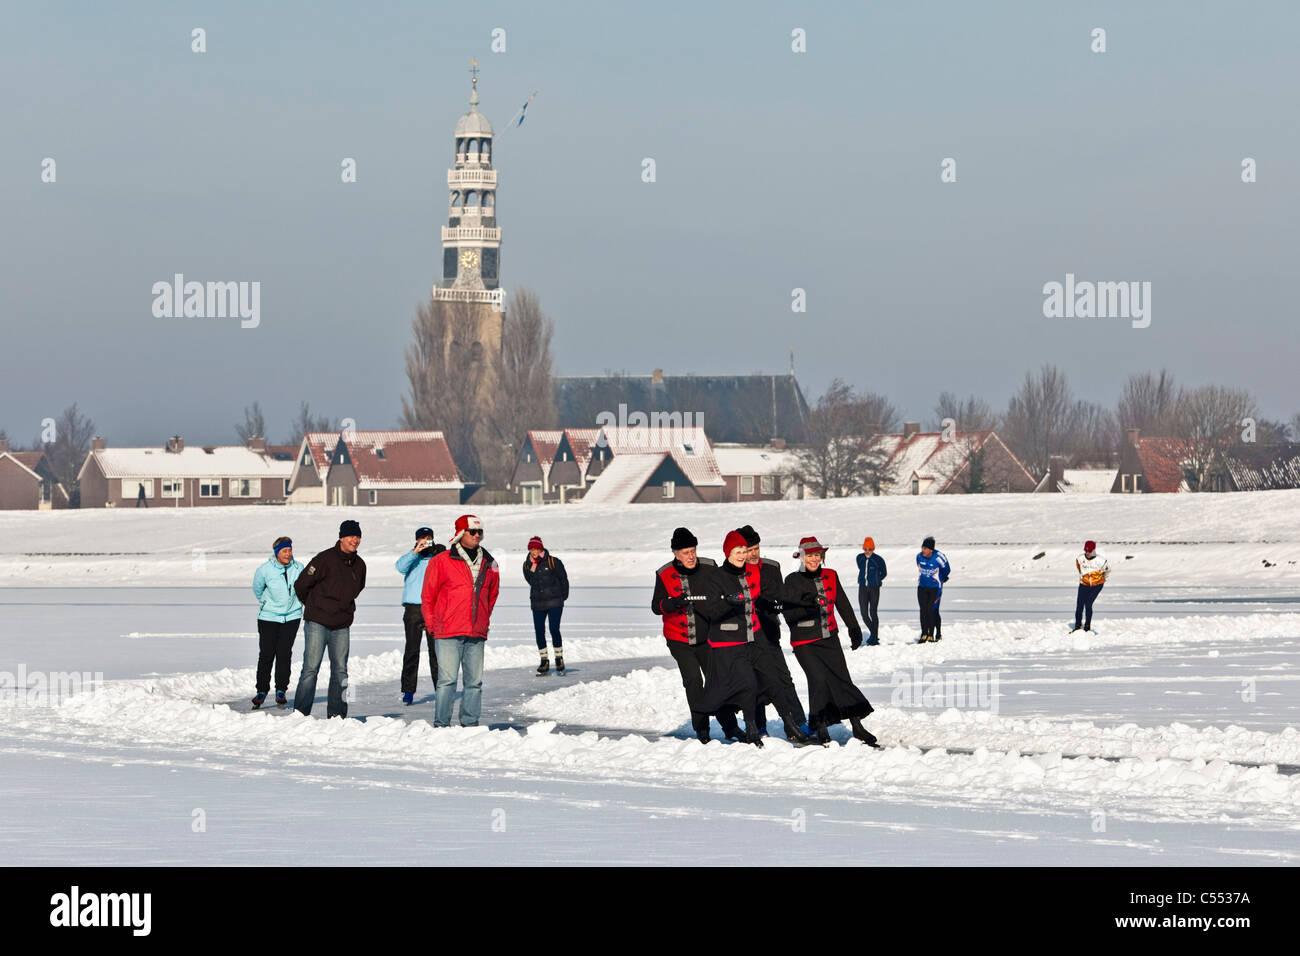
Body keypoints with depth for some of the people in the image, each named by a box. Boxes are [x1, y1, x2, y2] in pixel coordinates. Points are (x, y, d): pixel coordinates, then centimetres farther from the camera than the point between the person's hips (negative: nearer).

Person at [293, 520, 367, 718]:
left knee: (340, 670, 4)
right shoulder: (325, 559, -12)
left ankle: (337, 713, 10)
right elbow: (301, 585, -5)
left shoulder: (359, 565, 7)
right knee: (311, 668, -8)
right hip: (317, 624, -5)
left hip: (342, 625, 5)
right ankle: (301, 712, -5)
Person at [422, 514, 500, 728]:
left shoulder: (489, 564, 10)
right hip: (448, 633, -5)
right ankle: (441, 725, -6)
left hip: (477, 634, 5)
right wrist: (432, 626, 3)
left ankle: (470, 723, 12)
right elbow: (428, 596, 3)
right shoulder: (442, 562, -3)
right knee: (448, 679, -9)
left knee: (475, 681, 5)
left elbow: (492, 595, 24)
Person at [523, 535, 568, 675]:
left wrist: (563, 597, 6)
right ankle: (544, 661, 15)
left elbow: (563, 579, 2)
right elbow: (531, 581, 3)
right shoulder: (527, 565, 7)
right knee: (539, 632, 3)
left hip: (554, 602, -4)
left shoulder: (553, 562, -6)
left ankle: (559, 660, 5)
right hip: (537, 603, 4)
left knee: (554, 630, -10)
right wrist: (533, 567, -5)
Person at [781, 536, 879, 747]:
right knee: (818, 679, -16)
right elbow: (788, 615, -9)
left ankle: (857, 727, 6)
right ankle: (820, 727, -3)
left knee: (843, 680, -2)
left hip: (829, 638, 3)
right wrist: (805, 605, -27)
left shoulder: (830, 576, 8)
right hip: (805, 643, -3)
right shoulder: (793, 581, -3)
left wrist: (854, 629, 18)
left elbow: (844, 605, 17)